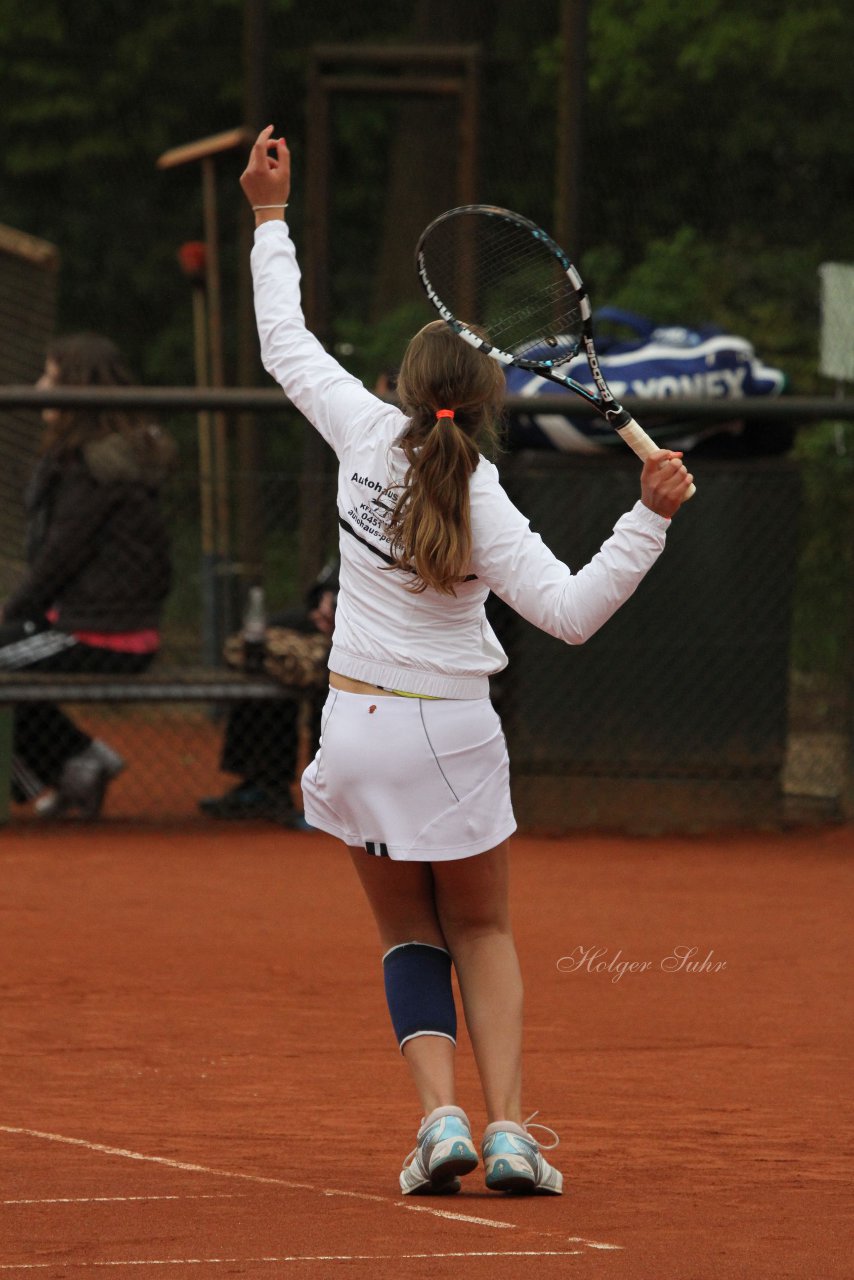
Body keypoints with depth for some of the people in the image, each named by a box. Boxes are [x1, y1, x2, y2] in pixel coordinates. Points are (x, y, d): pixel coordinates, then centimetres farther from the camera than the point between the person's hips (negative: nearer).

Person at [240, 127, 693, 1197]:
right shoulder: (478, 501, -16)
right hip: (452, 736, -2)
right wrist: (650, 515, -26)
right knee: (482, 933, 14)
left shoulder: (369, 435, -8)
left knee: (409, 936, 14)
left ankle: (439, 1115, -6)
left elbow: (286, 344, 6)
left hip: (357, 724, 2)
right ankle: (508, 1127, -2)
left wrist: (270, 216, 14)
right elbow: (571, 610, -22)